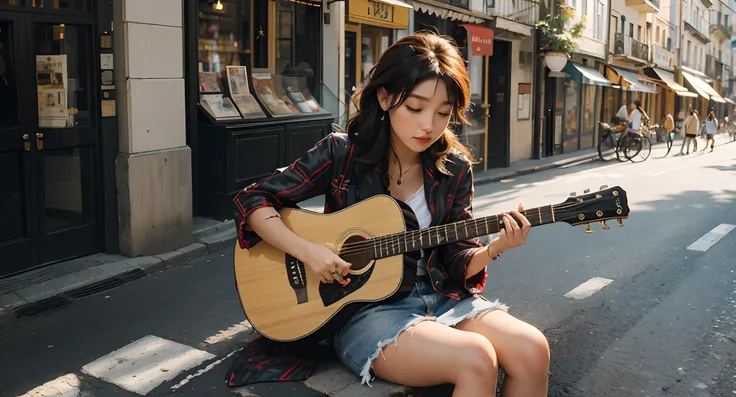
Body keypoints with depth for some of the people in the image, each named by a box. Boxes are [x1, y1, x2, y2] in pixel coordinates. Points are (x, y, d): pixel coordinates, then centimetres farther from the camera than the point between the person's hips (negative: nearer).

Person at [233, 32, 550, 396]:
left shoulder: (454, 168, 1)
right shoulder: (341, 154, -9)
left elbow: (456, 263, 4)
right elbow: (252, 200, -6)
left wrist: (495, 248, -16)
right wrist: (306, 251, -19)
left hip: (439, 298, 4)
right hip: (362, 309, -4)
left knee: (532, 351, -21)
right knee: (476, 360, -28)